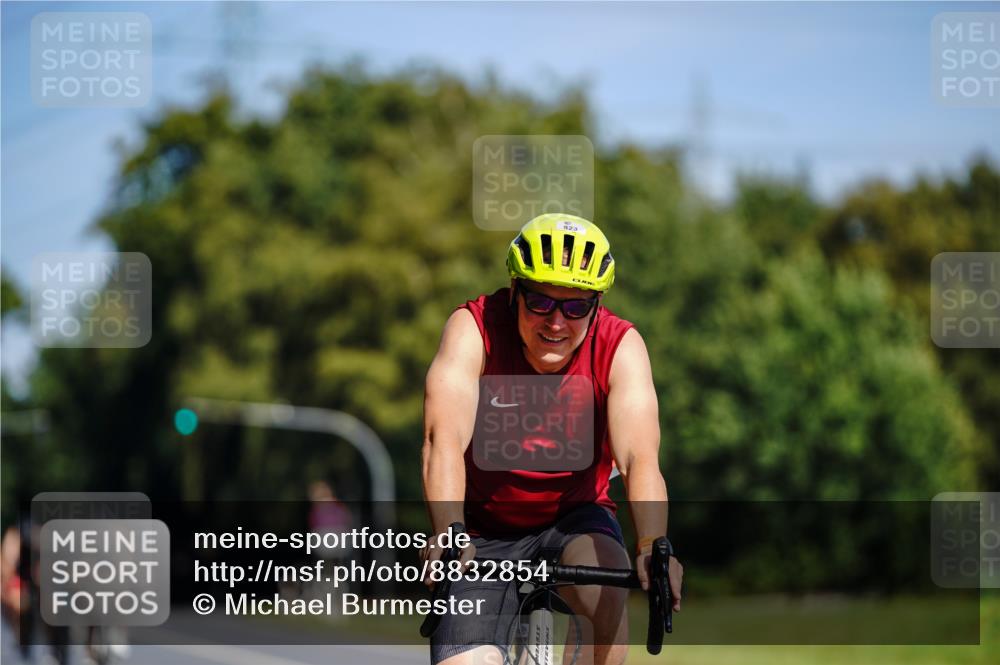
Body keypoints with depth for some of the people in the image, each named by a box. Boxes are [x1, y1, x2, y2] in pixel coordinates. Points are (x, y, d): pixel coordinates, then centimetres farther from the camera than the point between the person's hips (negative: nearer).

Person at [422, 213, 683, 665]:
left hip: (574, 519, 0)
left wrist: (653, 548, -48)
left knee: (604, 590, -33)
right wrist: (448, 537, -50)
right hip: (484, 535, 0)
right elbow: (445, 440, -32)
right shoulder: (473, 329, -19)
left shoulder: (621, 347, -16)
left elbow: (639, 459, -29)